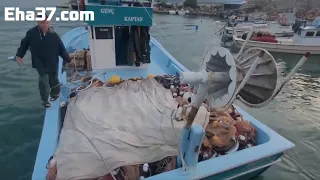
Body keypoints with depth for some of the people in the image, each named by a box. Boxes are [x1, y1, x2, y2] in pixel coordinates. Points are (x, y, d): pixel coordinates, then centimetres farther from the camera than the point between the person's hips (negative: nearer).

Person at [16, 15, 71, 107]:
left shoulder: (54, 35, -10)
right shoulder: (31, 33, -7)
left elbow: (62, 49, -5)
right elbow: (24, 44, 8)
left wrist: (68, 60, -5)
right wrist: (19, 55, 7)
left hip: (52, 62, 1)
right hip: (39, 61, 0)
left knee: (53, 79, 12)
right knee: (44, 78, -13)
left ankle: (55, 93, 41)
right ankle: (45, 100, 3)